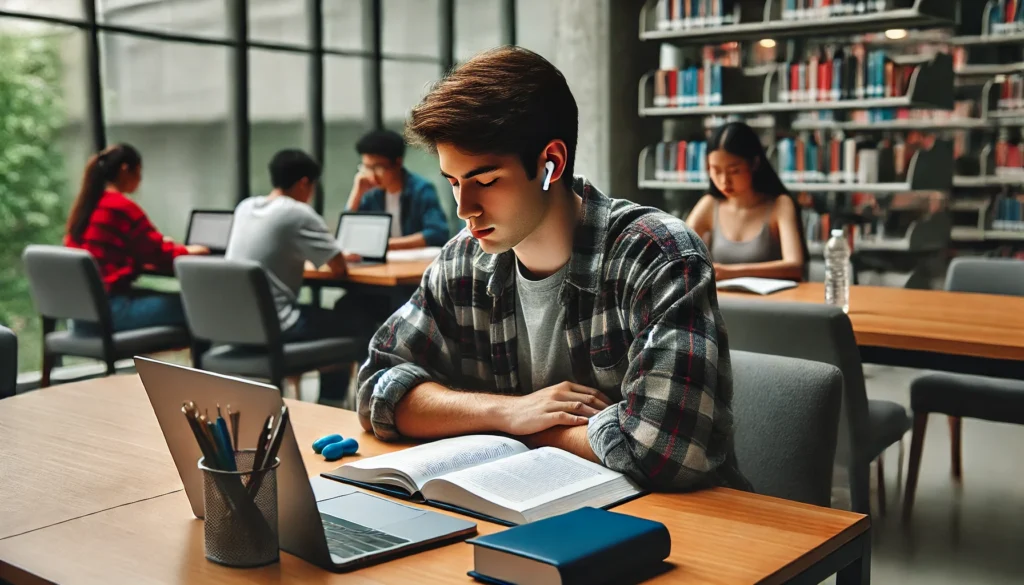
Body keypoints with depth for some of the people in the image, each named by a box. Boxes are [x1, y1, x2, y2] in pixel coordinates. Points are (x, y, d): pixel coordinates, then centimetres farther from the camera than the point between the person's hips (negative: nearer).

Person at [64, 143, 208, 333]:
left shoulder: (83, 206, 12)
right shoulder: (123, 207, -13)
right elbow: (159, 254, -5)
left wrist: (157, 244, 26)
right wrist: (187, 251, 14)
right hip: (109, 308, -10)